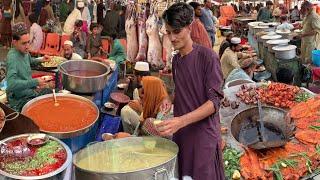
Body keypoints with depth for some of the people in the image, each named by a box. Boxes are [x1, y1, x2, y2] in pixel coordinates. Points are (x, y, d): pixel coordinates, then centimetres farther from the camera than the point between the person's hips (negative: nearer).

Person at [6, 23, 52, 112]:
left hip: (32, 91, 9)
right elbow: (11, 84, -35)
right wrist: (35, 82, -30)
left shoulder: (25, 52, 3)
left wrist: (41, 60, 11)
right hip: (20, 99, -9)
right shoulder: (12, 57, -22)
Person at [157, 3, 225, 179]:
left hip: (203, 134, -6)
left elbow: (214, 101, -18)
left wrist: (181, 121, -29)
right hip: (180, 133, 6)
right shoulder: (175, 60, 8)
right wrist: (171, 100, 1)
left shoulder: (208, 57, -13)